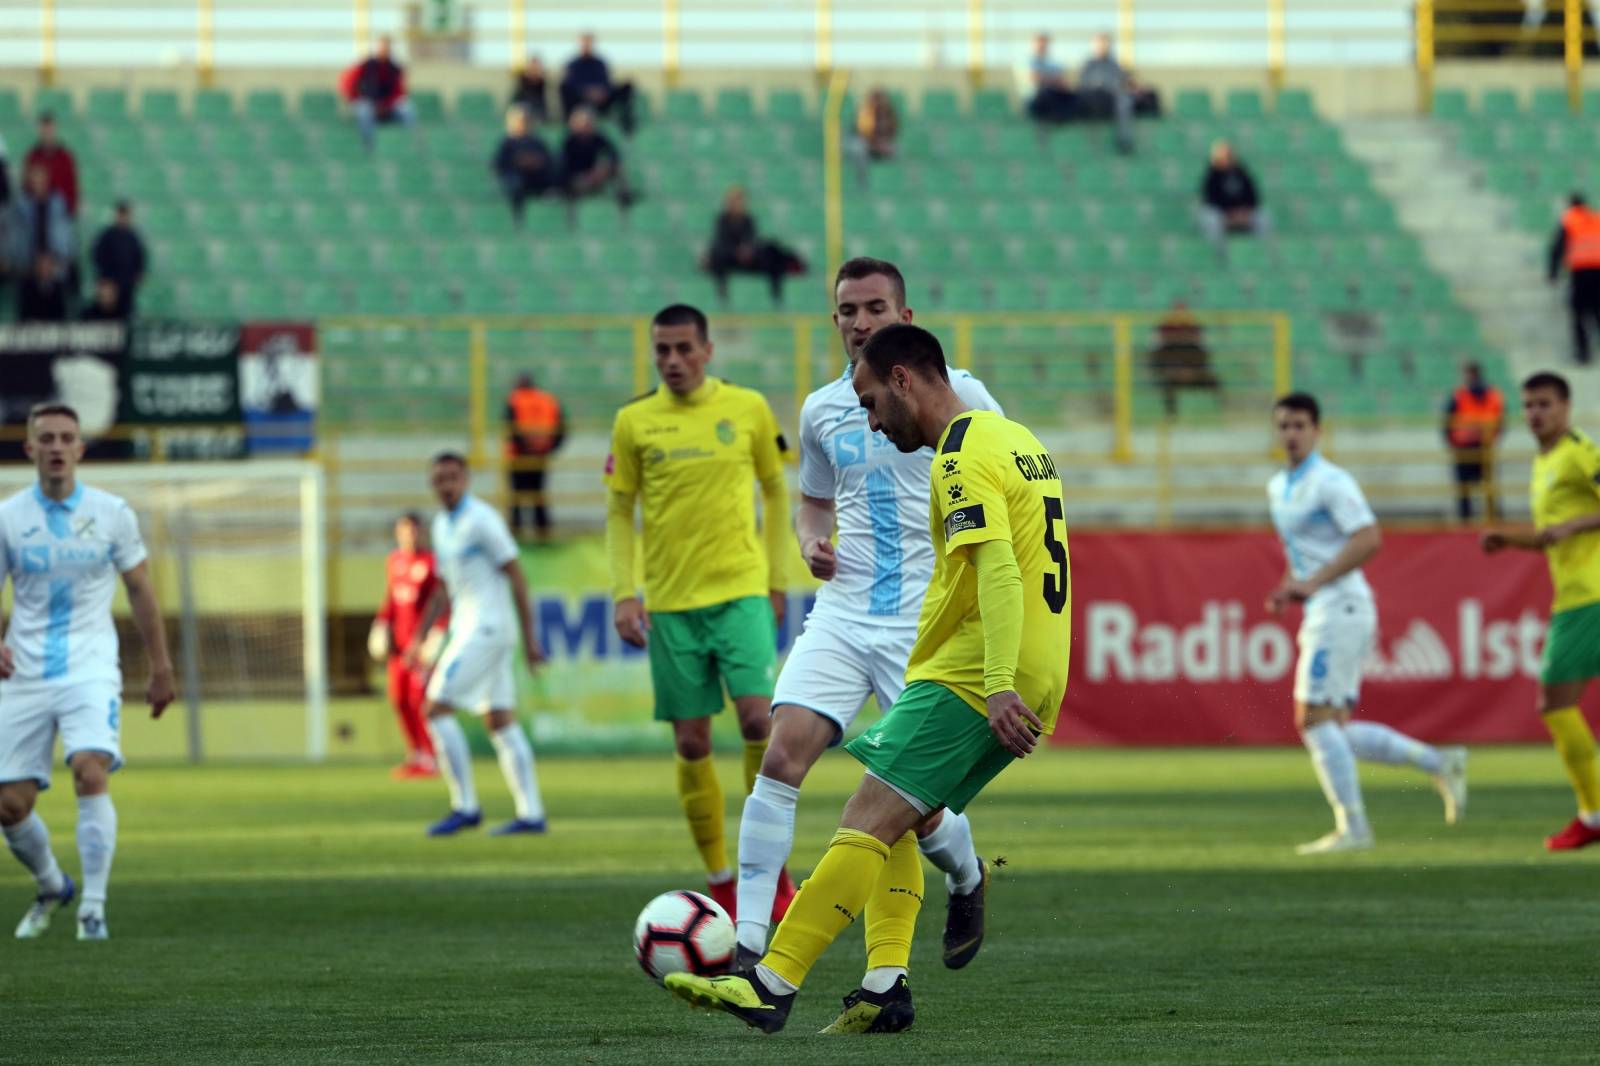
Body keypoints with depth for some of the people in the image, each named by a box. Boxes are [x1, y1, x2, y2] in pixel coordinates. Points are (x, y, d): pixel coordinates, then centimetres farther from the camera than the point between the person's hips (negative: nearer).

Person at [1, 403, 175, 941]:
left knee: (91, 773, -25)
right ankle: (51, 887, 29)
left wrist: (161, 668, 12)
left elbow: (141, 592, 11)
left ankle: (93, 907, -17)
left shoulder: (112, 514, 1)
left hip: (91, 672, -2)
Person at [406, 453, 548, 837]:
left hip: (487, 628, -9)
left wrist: (530, 638, -14)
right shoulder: (442, 526, 16)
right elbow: (445, 590, 25)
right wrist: (418, 639, 20)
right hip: (468, 629, 9)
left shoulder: (482, 520, -11)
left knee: (436, 709, -12)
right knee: (500, 722, 6)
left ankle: (465, 806, -10)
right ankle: (531, 813, 6)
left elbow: (516, 578, -12)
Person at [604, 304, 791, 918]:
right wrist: (624, 593, -2)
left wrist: (776, 580, 9)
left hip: (741, 591, -1)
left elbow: (776, 491, 13)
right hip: (671, 601, 1)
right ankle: (720, 882, 13)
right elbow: (619, 513, 8)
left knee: (758, 718, -15)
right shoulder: (634, 422, 3)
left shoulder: (747, 409, 3)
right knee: (691, 742, 2)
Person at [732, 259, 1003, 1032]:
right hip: (842, 612, 4)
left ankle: (966, 881, 33)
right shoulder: (822, 410, 11)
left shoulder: (953, 395, -2)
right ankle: (749, 945, -18)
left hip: (928, 621, -4)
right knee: (785, 751, -17)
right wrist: (810, 542, 3)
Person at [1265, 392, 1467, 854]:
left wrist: (1312, 583, -21)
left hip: (1340, 608, -9)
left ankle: (1352, 828, -10)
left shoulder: (1331, 483, -10)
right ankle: (1439, 763, 14)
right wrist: (1288, 590, 11)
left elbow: (1369, 539, -20)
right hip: (1320, 614, 9)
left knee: (1316, 720, -12)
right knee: (1334, 731, 8)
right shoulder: (1278, 488, 17)